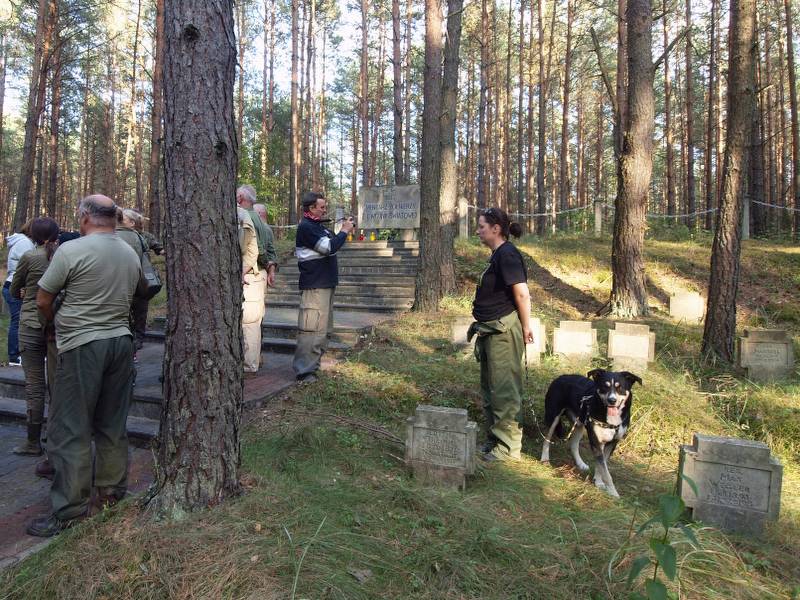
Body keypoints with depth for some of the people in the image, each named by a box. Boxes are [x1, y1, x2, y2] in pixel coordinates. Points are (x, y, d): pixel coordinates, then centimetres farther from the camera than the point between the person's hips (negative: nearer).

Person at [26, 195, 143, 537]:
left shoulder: (71, 250, -9)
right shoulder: (131, 255, 8)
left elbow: (42, 300, -2)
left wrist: (56, 323, 17)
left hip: (82, 345, -6)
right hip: (121, 342, 6)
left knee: (70, 429, 2)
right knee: (113, 425, 15)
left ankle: (70, 508, 6)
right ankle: (112, 492, 25)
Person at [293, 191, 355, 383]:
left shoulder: (318, 226, 17)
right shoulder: (306, 227, -14)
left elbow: (331, 244, 24)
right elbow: (330, 248, -21)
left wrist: (342, 229, 9)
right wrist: (344, 231, -9)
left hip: (326, 284, 11)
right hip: (315, 286, -11)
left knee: (324, 329, 16)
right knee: (312, 329, -10)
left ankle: (313, 365, 25)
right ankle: (304, 371, -6)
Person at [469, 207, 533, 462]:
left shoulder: (507, 255, -16)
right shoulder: (498, 255, 15)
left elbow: (522, 294, -21)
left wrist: (525, 327, -14)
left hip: (503, 332, -11)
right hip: (491, 331, 11)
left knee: (504, 390, -2)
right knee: (490, 388, 18)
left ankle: (509, 446, 9)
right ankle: (494, 439, 31)